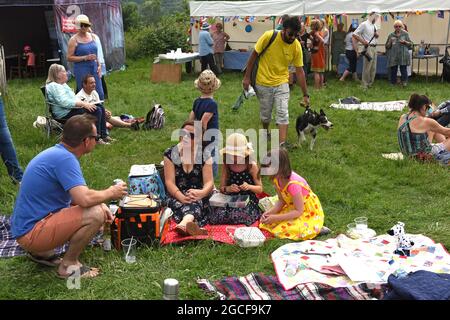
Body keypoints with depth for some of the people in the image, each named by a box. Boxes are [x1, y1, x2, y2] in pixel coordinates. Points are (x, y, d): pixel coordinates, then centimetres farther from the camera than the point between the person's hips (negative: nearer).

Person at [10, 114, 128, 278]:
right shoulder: (64, 158, -22)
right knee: (95, 215, -23)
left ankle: (42, 252, 17)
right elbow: (85, 199, -32)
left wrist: (101, 204, 4)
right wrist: (111, 193, -12)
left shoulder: (57, 152, 8)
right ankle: (69, 264, -3)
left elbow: (76, 194, 19)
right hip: (31, 232, -10)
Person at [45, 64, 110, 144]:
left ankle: (104, 135, 0)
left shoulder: (63, 84, 20)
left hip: (72, 109, 11)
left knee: (101, 109, 2)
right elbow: (65, 102, -25)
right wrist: (83, 104, -25)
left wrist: (83, 102, 6)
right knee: (96, 112, -22)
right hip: (66, 114, -11)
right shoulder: (53, 86, -14)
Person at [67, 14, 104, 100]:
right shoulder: (74, 40, -5)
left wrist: (99, 65, 8)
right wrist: (85, 58, -16)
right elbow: (69, 58, -9)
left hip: (94, 69, 5)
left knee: (100, 94, 3)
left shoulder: (93, 36, 10)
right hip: (81, 70, -5)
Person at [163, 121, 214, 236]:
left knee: (195, 202, -37)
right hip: (177, 196, 1)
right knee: (179, 204, -35)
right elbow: (169, 181, -7)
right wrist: (182, 197, -28)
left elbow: (209, 182, -4)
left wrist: (201, 193, -29)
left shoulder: (204, 155, 3)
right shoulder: (171, 154, 1)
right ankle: (193, 225, -65)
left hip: (198, 196, -1)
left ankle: (184, 224, -68)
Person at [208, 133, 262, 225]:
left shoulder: (252, 166, -5)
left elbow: (260, 189, 2)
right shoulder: (226, 165, 2)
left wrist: (249, 187, -19)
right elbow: (222, 188, 8)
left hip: (248, 201, -3)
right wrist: (228, 189, -16)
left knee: (237, 217, -33)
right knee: (217, 217, -26)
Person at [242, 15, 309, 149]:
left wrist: (305, 94, -4)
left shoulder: (296, 46, -12)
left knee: (283, 113, -9)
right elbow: (254, 55, -7)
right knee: (265, 114, 12)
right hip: (263, 83, -1)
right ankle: (265, 133, 40)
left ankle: (282, 143, -7)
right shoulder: (268, 36, -19)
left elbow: (299, 71, -5)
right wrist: (247, 77, -6)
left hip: (281, 83, 1)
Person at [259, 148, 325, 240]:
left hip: (309, 213, -7)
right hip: (293, 208, 7)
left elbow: (298, 211, -26)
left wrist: (276, 218, -28)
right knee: (268, 223, -8)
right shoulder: (277, 179, -9)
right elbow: (281, 201, 0)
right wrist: (270, 212, -18)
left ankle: (316, 229, -4)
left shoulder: (293, 184, -33)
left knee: (282, 230, -24)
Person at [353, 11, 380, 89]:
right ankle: (364, 85, 1)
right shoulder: (364, 24, -6)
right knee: (367, 67, -7)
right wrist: (362, 41, -15)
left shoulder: (374, 26, 17)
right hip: (368, 48, -8)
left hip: (374, 47, 8)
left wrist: (377, 35, 5)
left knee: (373, 68, 10)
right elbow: (354, 34, -10)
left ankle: (370, 84, 19)